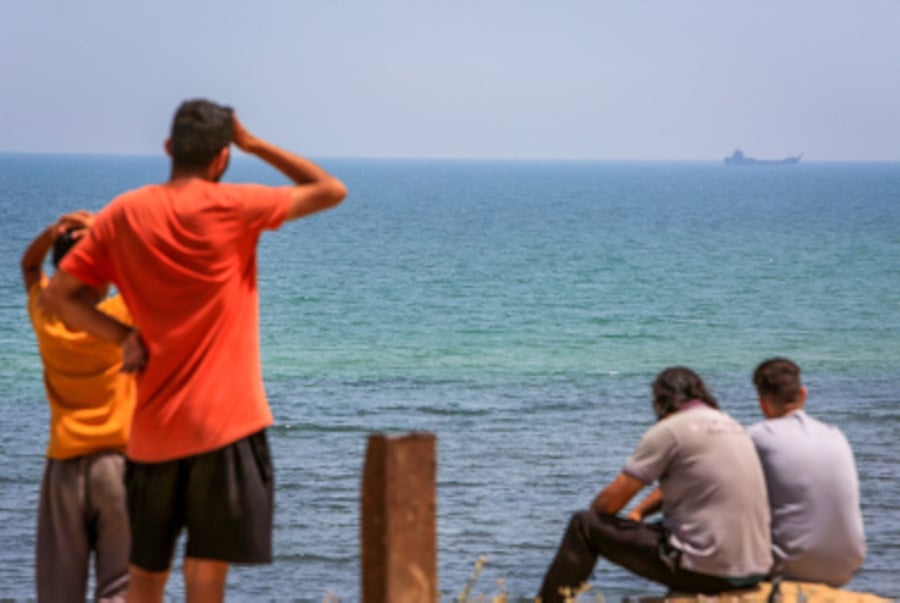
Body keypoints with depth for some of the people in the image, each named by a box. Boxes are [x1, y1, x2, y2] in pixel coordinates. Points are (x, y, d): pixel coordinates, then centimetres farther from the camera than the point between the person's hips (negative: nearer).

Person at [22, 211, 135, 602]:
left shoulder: (46, 318, 1)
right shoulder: (121, 317, -9)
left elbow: (29, 265, 19)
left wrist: (52, 233, 0)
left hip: (64, 468, 3)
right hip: (118, 462, -3)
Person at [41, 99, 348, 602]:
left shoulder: (123, 214, 4)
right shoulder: (229, 206, -8)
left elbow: (59, 294, 6)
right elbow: (332, 191, 0)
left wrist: (123, 336, 3)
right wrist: (254, 144, 5)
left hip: (153, 425, 5)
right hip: (225, 422, -5)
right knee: (207, 561, -4)